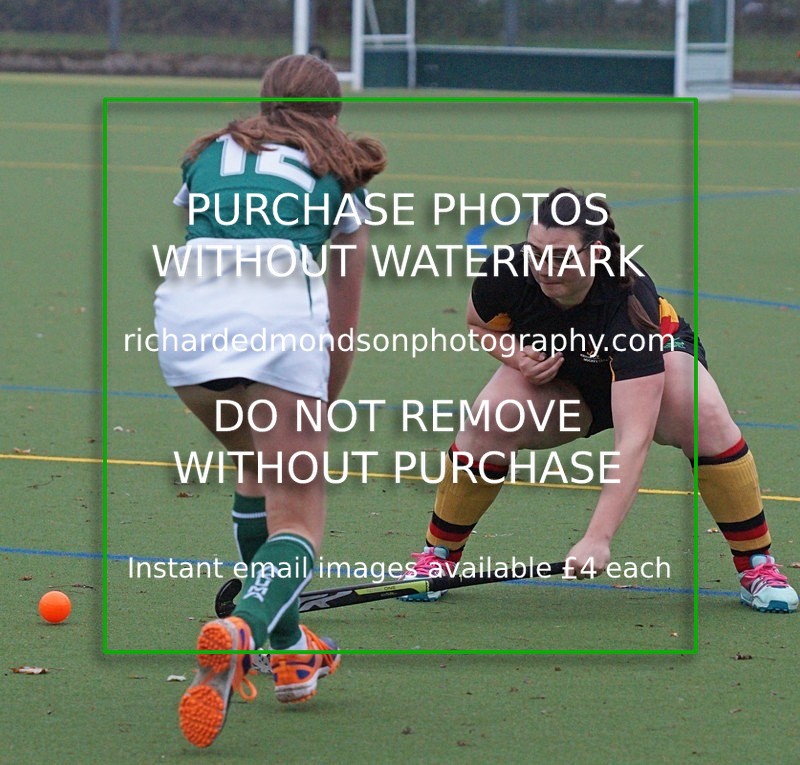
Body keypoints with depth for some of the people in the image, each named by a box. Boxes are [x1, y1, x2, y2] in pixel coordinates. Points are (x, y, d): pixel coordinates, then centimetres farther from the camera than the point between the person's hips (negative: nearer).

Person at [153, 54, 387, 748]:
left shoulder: (210, 154, 31)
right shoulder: (341, 175, 25)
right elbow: (344, 325, 26)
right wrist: (322, 409, 40)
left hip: (185, 306, 3)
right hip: (281, 302, -3)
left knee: (257, 467, 28)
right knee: (297, 516, 1)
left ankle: (288, 649, 25)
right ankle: (243, 631, -30)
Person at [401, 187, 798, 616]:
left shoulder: (631, 303, -42)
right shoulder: (507, 274, -30)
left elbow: (633, 440, -48)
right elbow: (479, 324, -3)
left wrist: (598, 538, -56)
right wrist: (514, 354, -27)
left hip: (656, 360, -3)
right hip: (559, 377, 3)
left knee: (704, 419, -35)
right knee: (489, 419, -29)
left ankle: (756, 566, -17)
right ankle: (438, 555, -6)